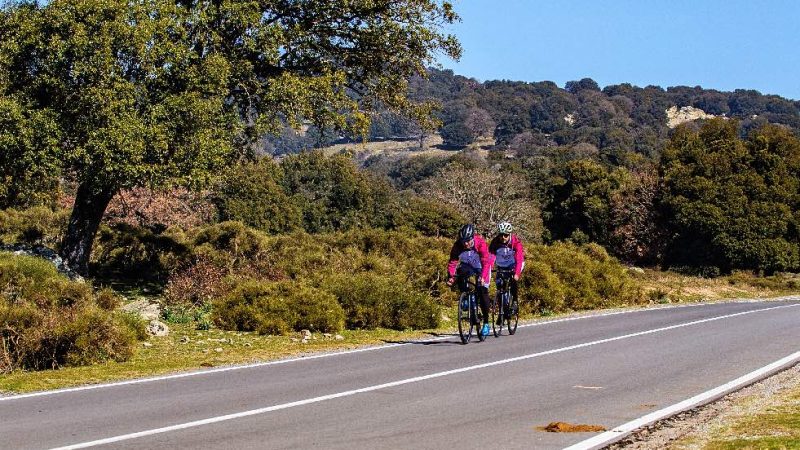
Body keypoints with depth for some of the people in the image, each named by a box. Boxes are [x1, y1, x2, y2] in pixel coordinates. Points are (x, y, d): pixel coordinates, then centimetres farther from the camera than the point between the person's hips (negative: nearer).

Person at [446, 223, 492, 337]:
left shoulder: (480, 243, -31)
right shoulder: (457, 245, -23)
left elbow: (486, 262, -37)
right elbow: (452, 262, -22)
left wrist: (483, 277, -51)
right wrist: (451, 277, -38)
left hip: (481, 268, -3)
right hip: (468, 266, 3)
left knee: (482, 291, -15)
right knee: (461, 273, -32)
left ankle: (486, 322, -5)